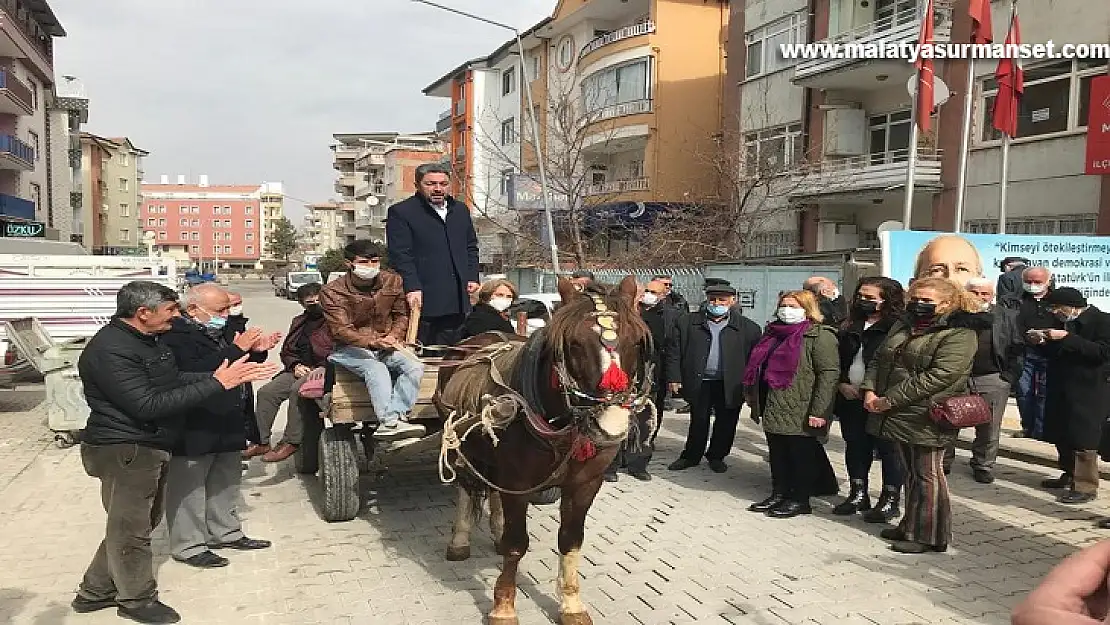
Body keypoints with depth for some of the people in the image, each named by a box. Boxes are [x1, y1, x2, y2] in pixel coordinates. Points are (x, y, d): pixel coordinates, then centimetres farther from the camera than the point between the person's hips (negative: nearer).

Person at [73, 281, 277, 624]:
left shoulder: (146, 340, 9)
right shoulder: (110, 351, -23)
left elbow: (176, 380, 9)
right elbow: (147, 406, -28)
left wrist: (231, 375, -4)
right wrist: (215, 384, -29)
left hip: (149, 448, 10)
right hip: (125, 451, -10)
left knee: (141, 521, 22)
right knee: (131, 529, 6)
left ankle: (96, 592, 37)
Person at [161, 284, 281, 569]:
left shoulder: (219, 332, 12)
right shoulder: (177, 336, -16)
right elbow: (195, 372, -31)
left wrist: (256, 351, 0)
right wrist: (237, 350, -30)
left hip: (227, 425, 9)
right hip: (193, 431, -9)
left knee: (226, 482, 19)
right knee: (188, 488, 2)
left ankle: (225, 532, 32)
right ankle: (188, 546, 13)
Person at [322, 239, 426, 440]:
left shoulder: (393, 281, 5)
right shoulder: (332, 292, -8)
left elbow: (402, 315, 17)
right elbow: (341, 331, -16)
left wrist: (394, 336, -5)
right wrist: (373, 342, -33)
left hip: (386, 345, 4)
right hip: (350, 348, -4)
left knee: (414, 366, -25)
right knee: (376, 369, -36)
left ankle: (390, 421, -38)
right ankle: (391, 421, -46)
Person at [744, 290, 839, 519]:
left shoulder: (820, 336, -9)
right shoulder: (774, 333, 15)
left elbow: (829, 373, -16)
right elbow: (759, 367, 23)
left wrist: (818, 411, -22)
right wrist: (756, 404, 19)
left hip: (800, 413, -7)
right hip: (774, 411, 7)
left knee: (802, 455, 5)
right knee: (778, 454, 14)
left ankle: (800, 500, 16)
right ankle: (779, 493, 27)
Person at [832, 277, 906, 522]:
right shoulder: (850, 327, 12)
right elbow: (837, 360, 15)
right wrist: (842, 384, -1)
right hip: (851, 399, 7)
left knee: (888, 449, 3)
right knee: (855, 446, 14)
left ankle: (890, 500, 14)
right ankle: (858, 494, 26)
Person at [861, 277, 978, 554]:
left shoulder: (958, 335, -13)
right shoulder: (903, 327, 14)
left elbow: (937, 376, -23)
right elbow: (879, 359, 16)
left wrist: (890, 400, -22)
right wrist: (870, 390, -3)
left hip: (926, 419, -8)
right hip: (899, 416, 8)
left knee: (927, 475, 2)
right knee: (910, 472, 18)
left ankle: (930, 536, 14)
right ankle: (911, 526, 31)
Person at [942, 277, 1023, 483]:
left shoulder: (1008, 316, 5)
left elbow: (1017, 347, 3)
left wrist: (1008, 375, -6)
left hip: (993, 380, 0)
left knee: (988, 428, 8)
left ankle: (983, 467, 22)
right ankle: (943, 463, 19)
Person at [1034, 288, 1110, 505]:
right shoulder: (1066, 323, 11)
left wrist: (1067, 338, -27)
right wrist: (1044, 342, 2)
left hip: (1088, 391, -8)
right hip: (1061, 389, 8)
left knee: (1083, 438, -5)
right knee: (1061, 435, 15)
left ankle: (1085, 487, 2)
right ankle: (1070, 475, 31)